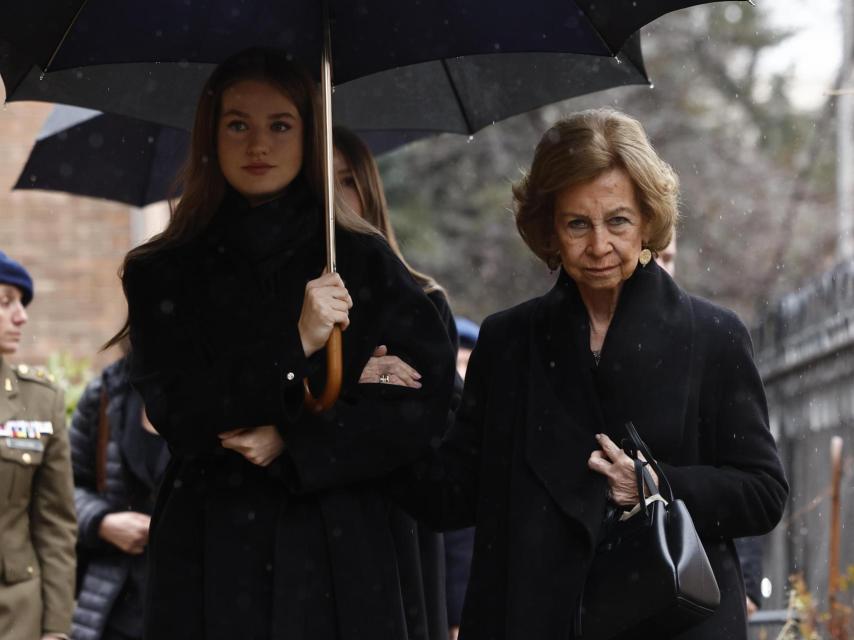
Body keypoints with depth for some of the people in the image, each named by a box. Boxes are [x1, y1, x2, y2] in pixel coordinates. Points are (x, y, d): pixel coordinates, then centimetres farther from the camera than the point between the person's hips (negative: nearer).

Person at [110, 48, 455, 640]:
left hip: (337, 549, 0)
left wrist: (293, 443, -10)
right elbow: (178, 416, -6)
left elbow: (430, 400, -2)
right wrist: (294, 346, -15)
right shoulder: (163, 274, 5)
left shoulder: (363, 260, 5)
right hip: (212, 555, 0)